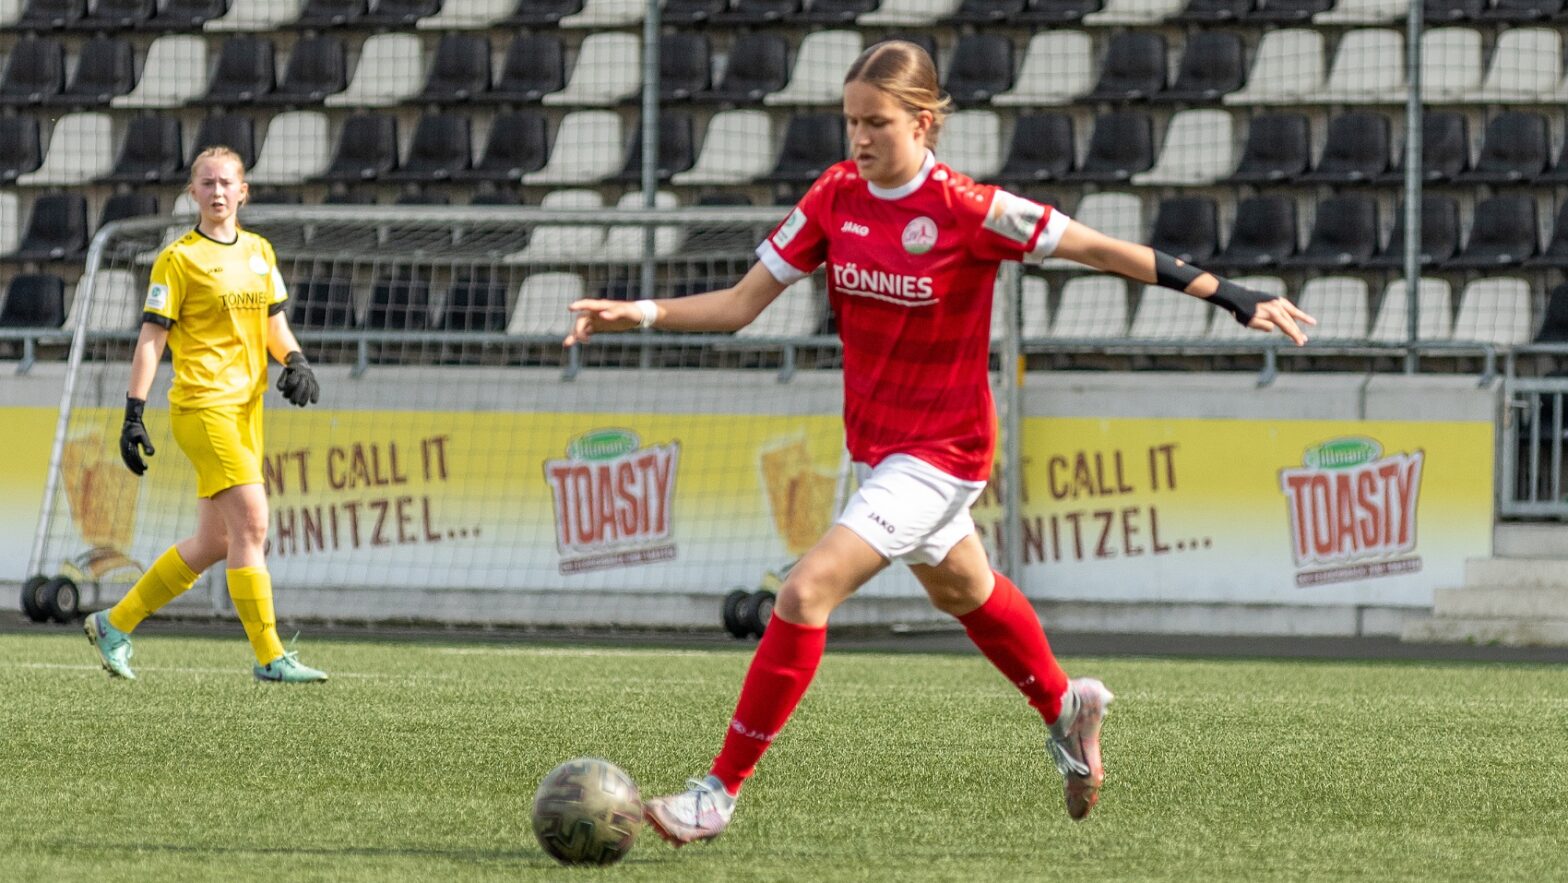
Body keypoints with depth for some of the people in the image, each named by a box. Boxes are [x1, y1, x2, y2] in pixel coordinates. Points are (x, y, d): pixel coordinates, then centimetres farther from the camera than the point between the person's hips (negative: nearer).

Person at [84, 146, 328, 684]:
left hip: (246, 408, 7)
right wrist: (133, 414, -11)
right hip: (202, 405, -7)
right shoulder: (178, 259, -4)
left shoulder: (259, 252, 14)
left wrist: (295, 361, -2)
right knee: (251, 524, -15)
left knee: (214, 543, 10)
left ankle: (115, 624, 22)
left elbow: (275, 325, 20)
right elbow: (151, 338, -6)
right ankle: (268, 657, -11)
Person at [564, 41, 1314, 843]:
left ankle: (720, 792, -11)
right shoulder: (835, 198, -6)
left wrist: (1233, 298, -14)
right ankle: (1065, 710, 54)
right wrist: (640, 314, -16)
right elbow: (741, 303, -2)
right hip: (872, 441, 7)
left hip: (941, 453, -7)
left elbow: (1100, 249, -15)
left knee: (806, 593, -18)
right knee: (960, 588, 28)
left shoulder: (967, 211, -21)